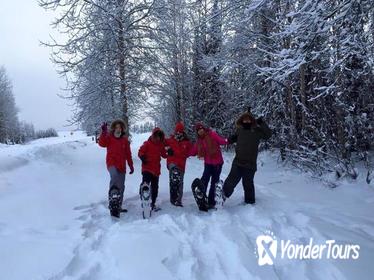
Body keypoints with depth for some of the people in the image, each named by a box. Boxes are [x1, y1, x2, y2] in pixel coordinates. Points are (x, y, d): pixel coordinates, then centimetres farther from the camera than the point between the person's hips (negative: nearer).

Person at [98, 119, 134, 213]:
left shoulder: (125, 140, 10)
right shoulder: (109, 137, 2)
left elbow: (128, 154, 14)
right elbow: (102, 144, -19)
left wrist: (131, 166, 14)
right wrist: (103, 133, -30)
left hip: (122, 166, 4)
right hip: (112, 163, -4)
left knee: (121, 186, 8)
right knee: (115, 176, -36)